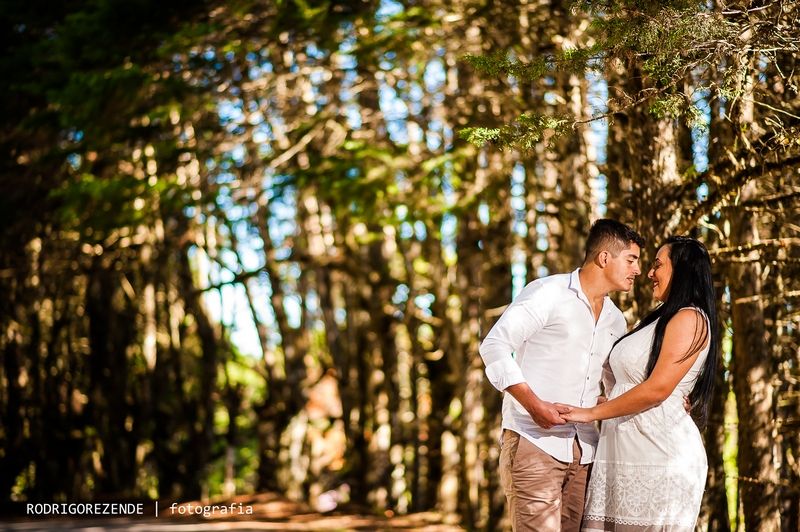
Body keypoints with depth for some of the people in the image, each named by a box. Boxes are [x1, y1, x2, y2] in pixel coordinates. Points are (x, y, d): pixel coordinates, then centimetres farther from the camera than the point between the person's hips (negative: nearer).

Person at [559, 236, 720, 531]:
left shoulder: (690, 319, -6)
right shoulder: (659, 320, 22)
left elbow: (657, 389, -15)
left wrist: (592, 413, -10)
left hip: (660, 454, -8)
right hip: (624, 453, 8)